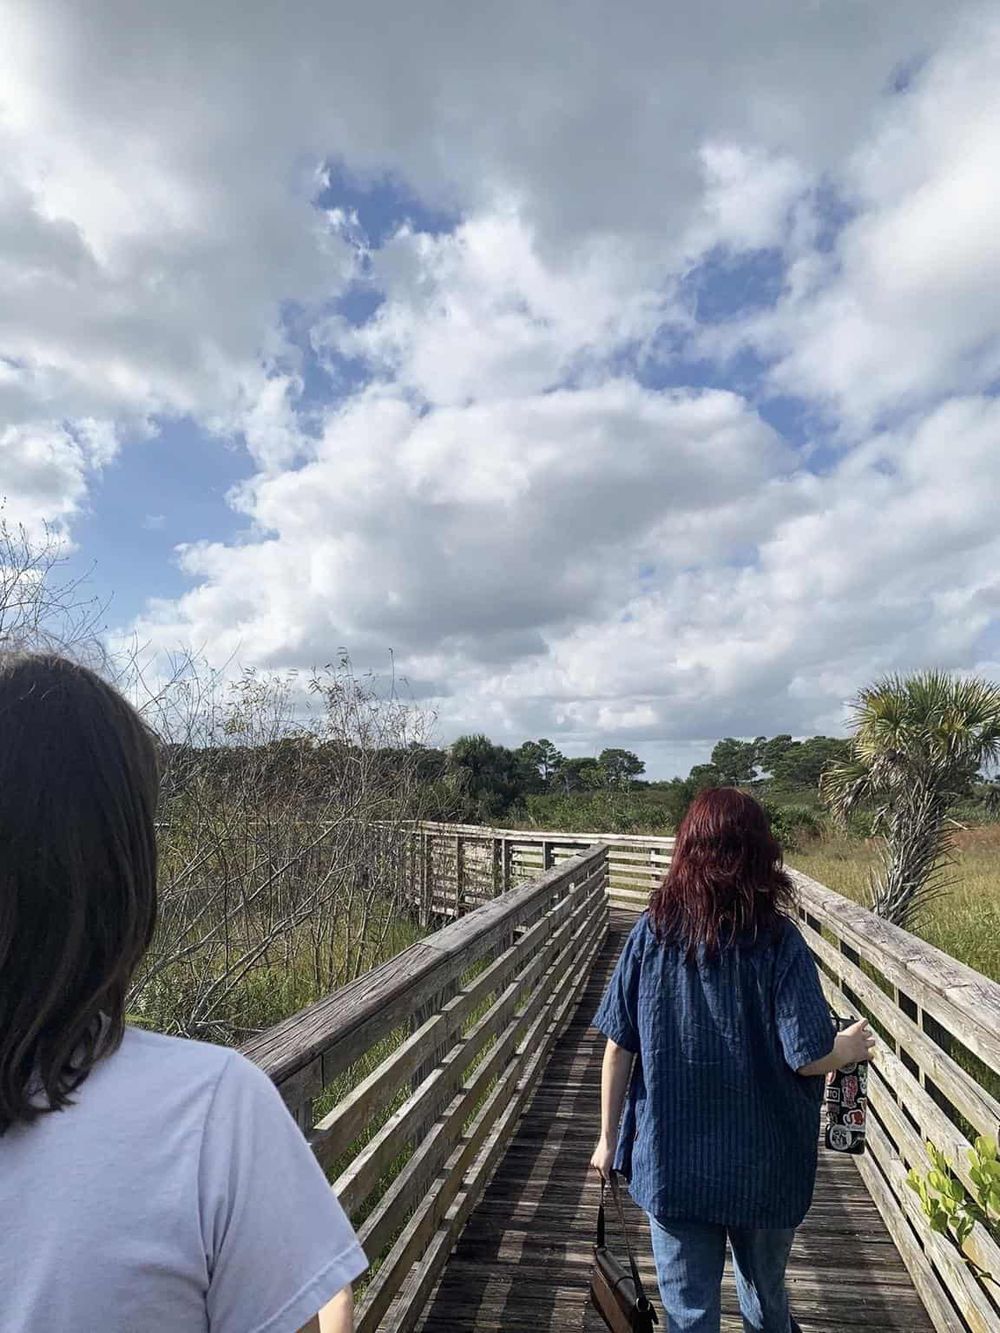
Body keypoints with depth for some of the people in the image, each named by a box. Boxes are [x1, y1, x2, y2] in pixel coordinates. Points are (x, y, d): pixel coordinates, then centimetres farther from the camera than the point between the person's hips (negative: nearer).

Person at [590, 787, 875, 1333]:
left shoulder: (651, 934, -13)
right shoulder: (778, 942, -17)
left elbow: (619, 1047, -9)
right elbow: (809, 1058, -17)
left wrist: (609, 1138, 5)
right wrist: (850, 1048, 5)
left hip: (670, 1160, 0)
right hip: (761, 1166, 0)